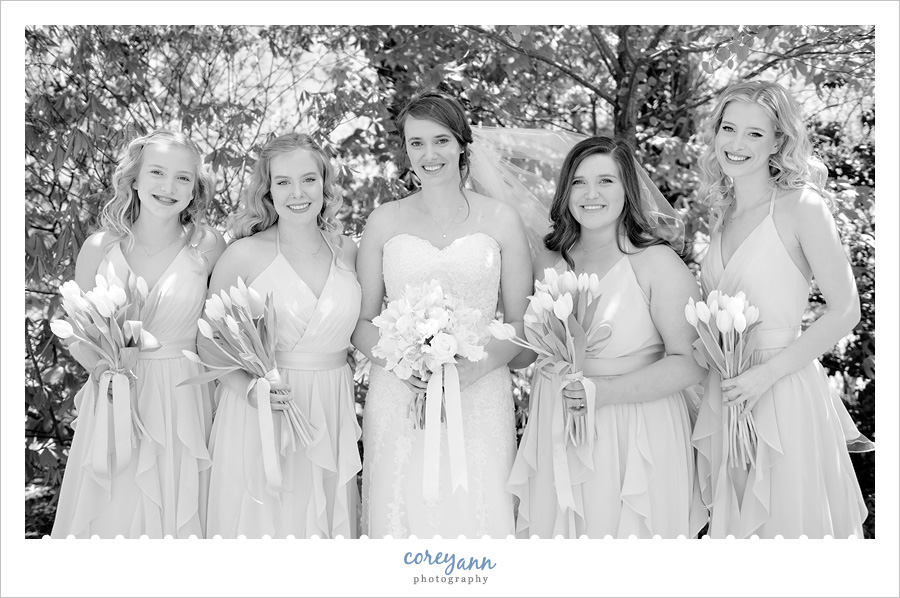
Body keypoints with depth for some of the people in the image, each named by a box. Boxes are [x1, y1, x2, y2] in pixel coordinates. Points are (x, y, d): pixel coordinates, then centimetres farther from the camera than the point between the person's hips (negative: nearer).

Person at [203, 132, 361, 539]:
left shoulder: (347, 251, 3)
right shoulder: (246, 254, -7)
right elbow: (207, 340, -3)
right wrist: (248, 386, -18)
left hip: (330, 418, 3)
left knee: (326, 523, 11)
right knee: (261, 524, 5)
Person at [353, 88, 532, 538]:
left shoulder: (501, 221, 4)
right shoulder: (383, 222, 6)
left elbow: (521, 323, 5)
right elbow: (361, 322, 7)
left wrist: (479, 364, -12)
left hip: (479, 397, 0)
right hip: (398, 399, 1)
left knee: (478, 516, -2)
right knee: (401, 513, 2)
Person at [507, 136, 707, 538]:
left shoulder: (657, 263, -10)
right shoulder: (548, 261, 6)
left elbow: (691, 362, -16)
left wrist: (604, 391, -22)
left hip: (633, 440, -4)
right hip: (556, 437, 5)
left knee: (624, 530, 5)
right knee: (553, 530, 12)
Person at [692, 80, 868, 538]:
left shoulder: (800, 205, -11)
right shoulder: (722, 213, 9)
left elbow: (845, 312, -12)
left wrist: (767, 372, -17)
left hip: (783, 395, -6)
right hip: (723, 395, 6)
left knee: (788, 521, 4)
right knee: (734, 523, 15)